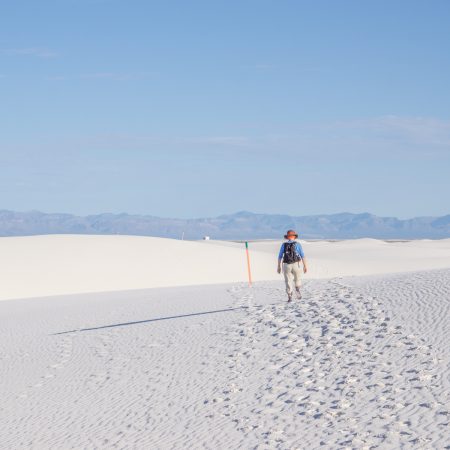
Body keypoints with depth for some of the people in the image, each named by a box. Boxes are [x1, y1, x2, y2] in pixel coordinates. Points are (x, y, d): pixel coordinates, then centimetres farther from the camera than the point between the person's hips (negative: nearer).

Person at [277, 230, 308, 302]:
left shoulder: (284, 245, 4)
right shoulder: (298, 244, 0)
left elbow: (280, 256, 4)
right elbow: (302, 256, -3)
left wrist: (279, 267, 11)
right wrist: (305, 266, 1)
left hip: (286, 265, 0)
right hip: (295, 265, 0)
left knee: (288, 281, 4)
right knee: (297, 279, 23)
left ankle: (289, 297, -7)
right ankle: (297, 290, 3)